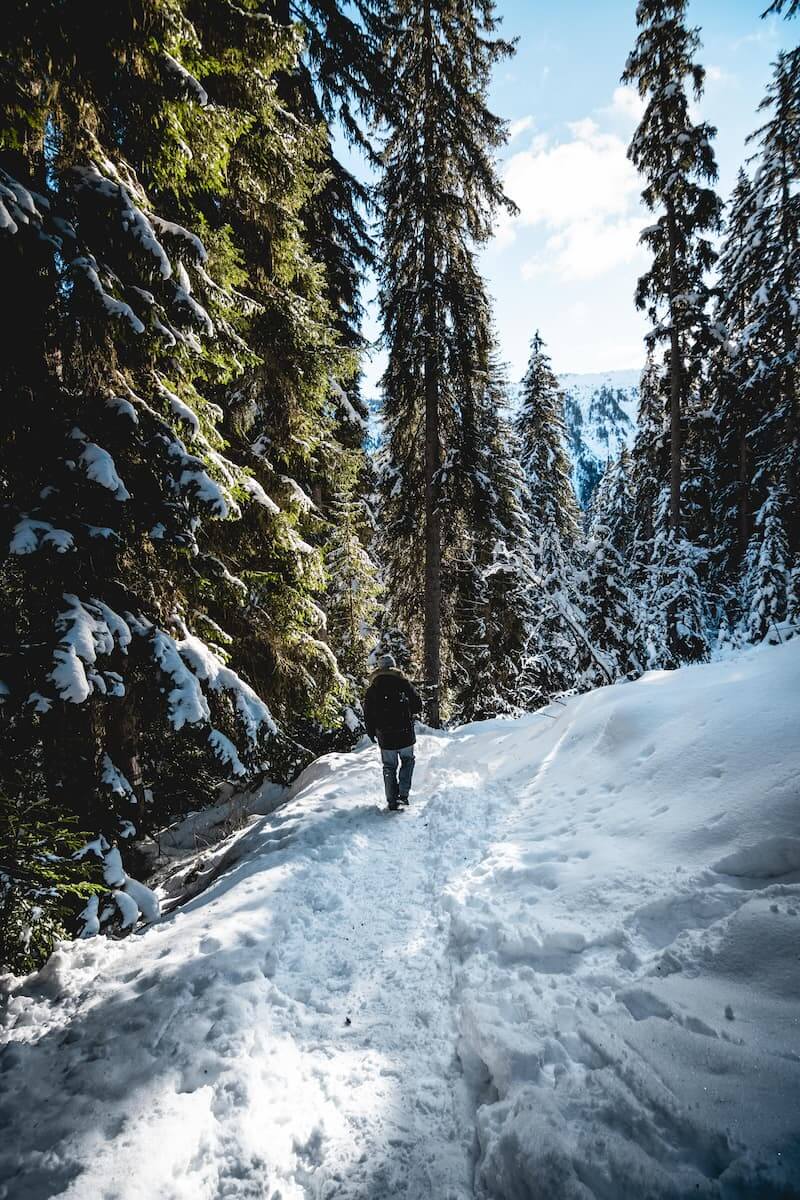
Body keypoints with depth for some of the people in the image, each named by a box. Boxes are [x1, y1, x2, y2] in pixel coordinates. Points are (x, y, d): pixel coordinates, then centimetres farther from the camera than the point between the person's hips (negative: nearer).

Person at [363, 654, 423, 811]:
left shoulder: (372, 689, 1)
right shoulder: (404, 683, -5)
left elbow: (367, 714, 3)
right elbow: (418, 705, -2)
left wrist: (372, 733, 15)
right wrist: (411, 713, 19)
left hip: (385, 737, 1)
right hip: (405, 734, -1)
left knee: (389, 768, 14)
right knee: (407, 761, 20)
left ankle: (392, 802, 13)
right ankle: (403, 794, 8)